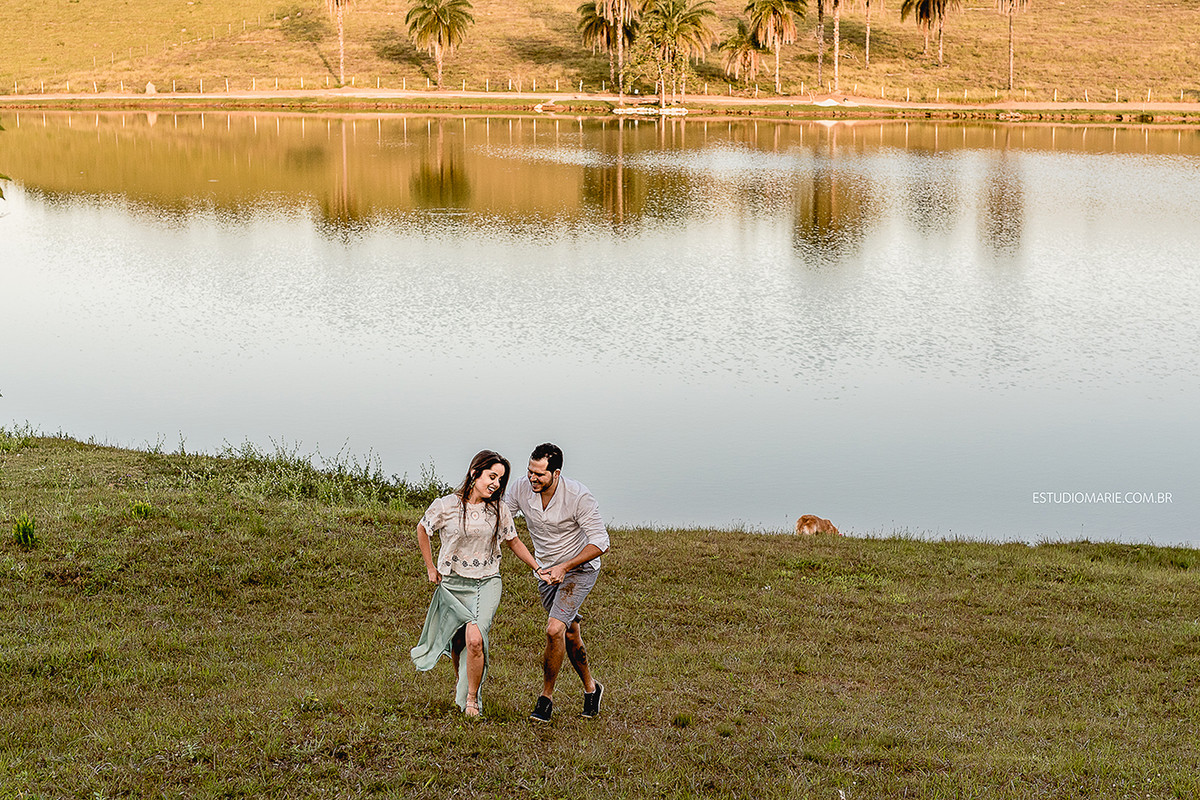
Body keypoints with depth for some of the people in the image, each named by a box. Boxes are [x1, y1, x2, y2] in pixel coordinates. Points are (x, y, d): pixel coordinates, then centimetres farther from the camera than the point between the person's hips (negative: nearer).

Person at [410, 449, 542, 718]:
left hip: (486, 584, 0)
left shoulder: (498, 509, -4)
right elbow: (422, 529, 8)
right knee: (457, 642, 9)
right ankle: (461, 683, 42)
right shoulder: (446, 506, -10)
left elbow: (513, 542, 10)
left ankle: (472, 697, 0)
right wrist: (430, 568, 10)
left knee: (475, 640, -19)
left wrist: (539, 569, 5)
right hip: (453, 583, 0)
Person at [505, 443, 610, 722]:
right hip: (545, 572, 5)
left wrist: (565, 567, -31)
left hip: (579, 568, -5)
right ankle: (590, 688, 39)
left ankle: (546, 697, -5)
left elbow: (600, 542, -23)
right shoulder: (521, 489, -14)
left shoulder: (579, 496, -26)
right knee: (570, 636, 16)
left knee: (555, 630, -21)